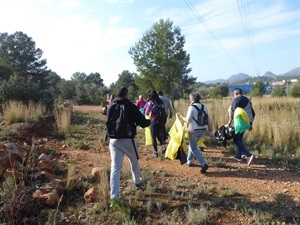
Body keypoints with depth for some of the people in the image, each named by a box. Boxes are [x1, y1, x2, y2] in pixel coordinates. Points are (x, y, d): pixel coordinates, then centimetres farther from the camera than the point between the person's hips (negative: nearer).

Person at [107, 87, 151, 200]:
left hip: (114, 140, 3)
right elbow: (142, 122, -9)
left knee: (115, 167, 0)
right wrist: (150, 121, 13)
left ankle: (114, 195, -6)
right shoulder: (131, 106, -8)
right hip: (128, 140, -3)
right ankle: (137, 182, 44)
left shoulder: (111, 106, 6)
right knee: (134, 162, 23)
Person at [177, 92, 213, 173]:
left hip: (194, 130, -7)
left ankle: (204, 164, -10)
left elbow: (188, 120, -15)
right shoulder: (204, 107, 7)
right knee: (192, 145, 24)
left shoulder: (191, 107, -12)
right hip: (203, 130, 7)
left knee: (194, 148, 3)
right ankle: (189, 161, 34)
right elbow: (209, 121, 6)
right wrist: (210, 131, 10)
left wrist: (181, 116, 1)